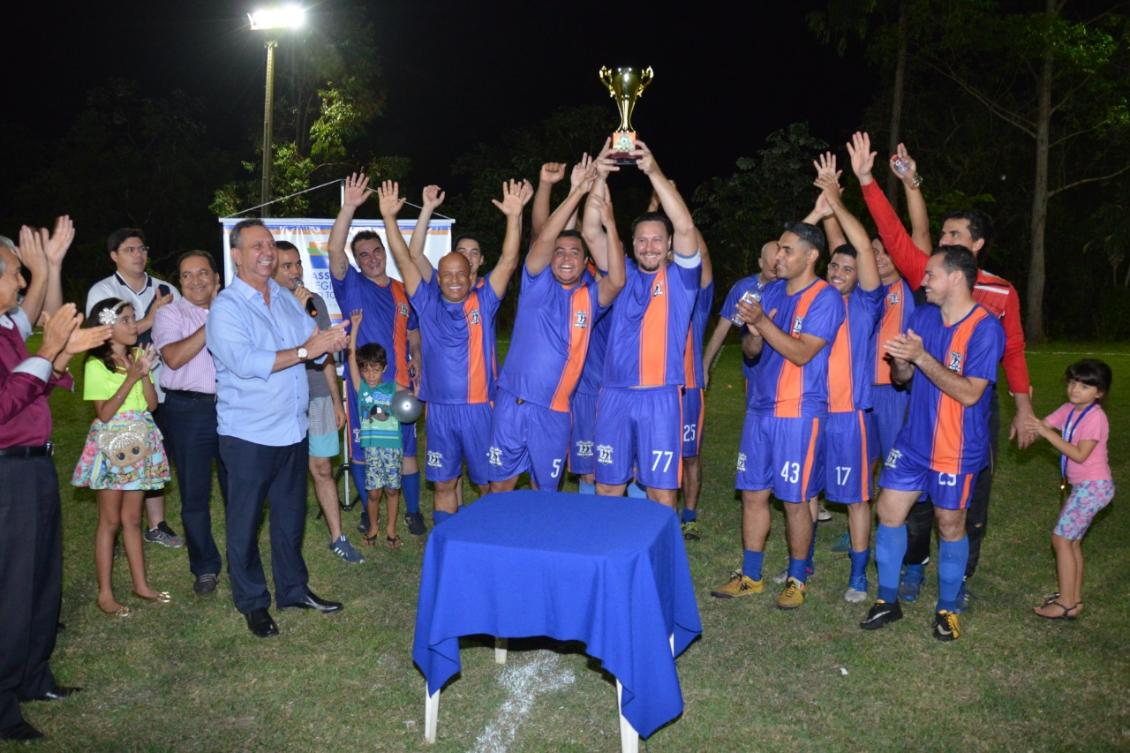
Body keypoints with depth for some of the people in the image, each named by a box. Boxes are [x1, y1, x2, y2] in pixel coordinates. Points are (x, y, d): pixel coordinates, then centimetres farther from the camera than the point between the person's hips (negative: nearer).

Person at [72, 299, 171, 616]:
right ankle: (105, 593, 10)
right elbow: (104, 413, -15)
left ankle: (141, 584, 21)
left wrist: (145, 373, -13)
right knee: (111, 520, 1)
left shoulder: (138, 355, 6)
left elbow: (152, 404, 2)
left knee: (132, 518, 13)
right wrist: (131, 377, -20)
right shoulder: (96, 364, -10)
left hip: (139, 444, 5)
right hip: (111, 445, -5)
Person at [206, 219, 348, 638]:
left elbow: (314, 344, 8)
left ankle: (293, 589, 31)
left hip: (292, 428, 6)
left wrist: (329, 340, -16)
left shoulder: (286, 298, 10)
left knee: (291, 515, 17)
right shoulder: (225, 307, -11)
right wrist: (305, 350, -24)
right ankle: (252, 603, 21)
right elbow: (244, 362, -24)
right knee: (246, 521, 7)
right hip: (248, 434, -6)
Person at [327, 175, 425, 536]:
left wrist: (416, 358, 3)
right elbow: (334, 249, -17)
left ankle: (412, 512, 19)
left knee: (406, 450, 6)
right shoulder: (352, 286, -1)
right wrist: (349, 206, -28)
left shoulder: (403, 291, 10)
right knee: (361, 451, 7)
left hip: (400, 383, 2)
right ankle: (368, 511, 24)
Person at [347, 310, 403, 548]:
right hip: (371, 445, 0)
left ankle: (390, 528, 21)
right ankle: (373, 526, 22)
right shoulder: (361, 387, 4)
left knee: (392, 489, 5)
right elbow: (351, 357, -3)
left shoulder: (394, 388, 6)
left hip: (392, 444, 0)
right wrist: (354, 326, -8)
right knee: (373, 491, 1)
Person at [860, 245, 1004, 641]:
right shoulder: (923, 316, 4)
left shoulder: (986, 328, -16)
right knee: (889, 513, 6)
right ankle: (887, 600, 21)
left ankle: (947, 609, 25)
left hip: (956, 449, -6)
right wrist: (900, 362, -15)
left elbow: (970, 393, -23)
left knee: (950, 525, 7)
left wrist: (922, 357, -25)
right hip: (913, 440, 6)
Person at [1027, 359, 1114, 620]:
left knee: (1061, 539, -7)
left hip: (1093, 486, -8)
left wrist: (1048, 433, -25)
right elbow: (1041, 426, -1)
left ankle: (1067, 604, -2)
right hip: (1083, 486, 8)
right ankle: (1074, 598, 23)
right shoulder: (1069, 410, 6)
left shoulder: (1095, 417, -17)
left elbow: (1080, 455, -22)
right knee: (1072, 541, 14)